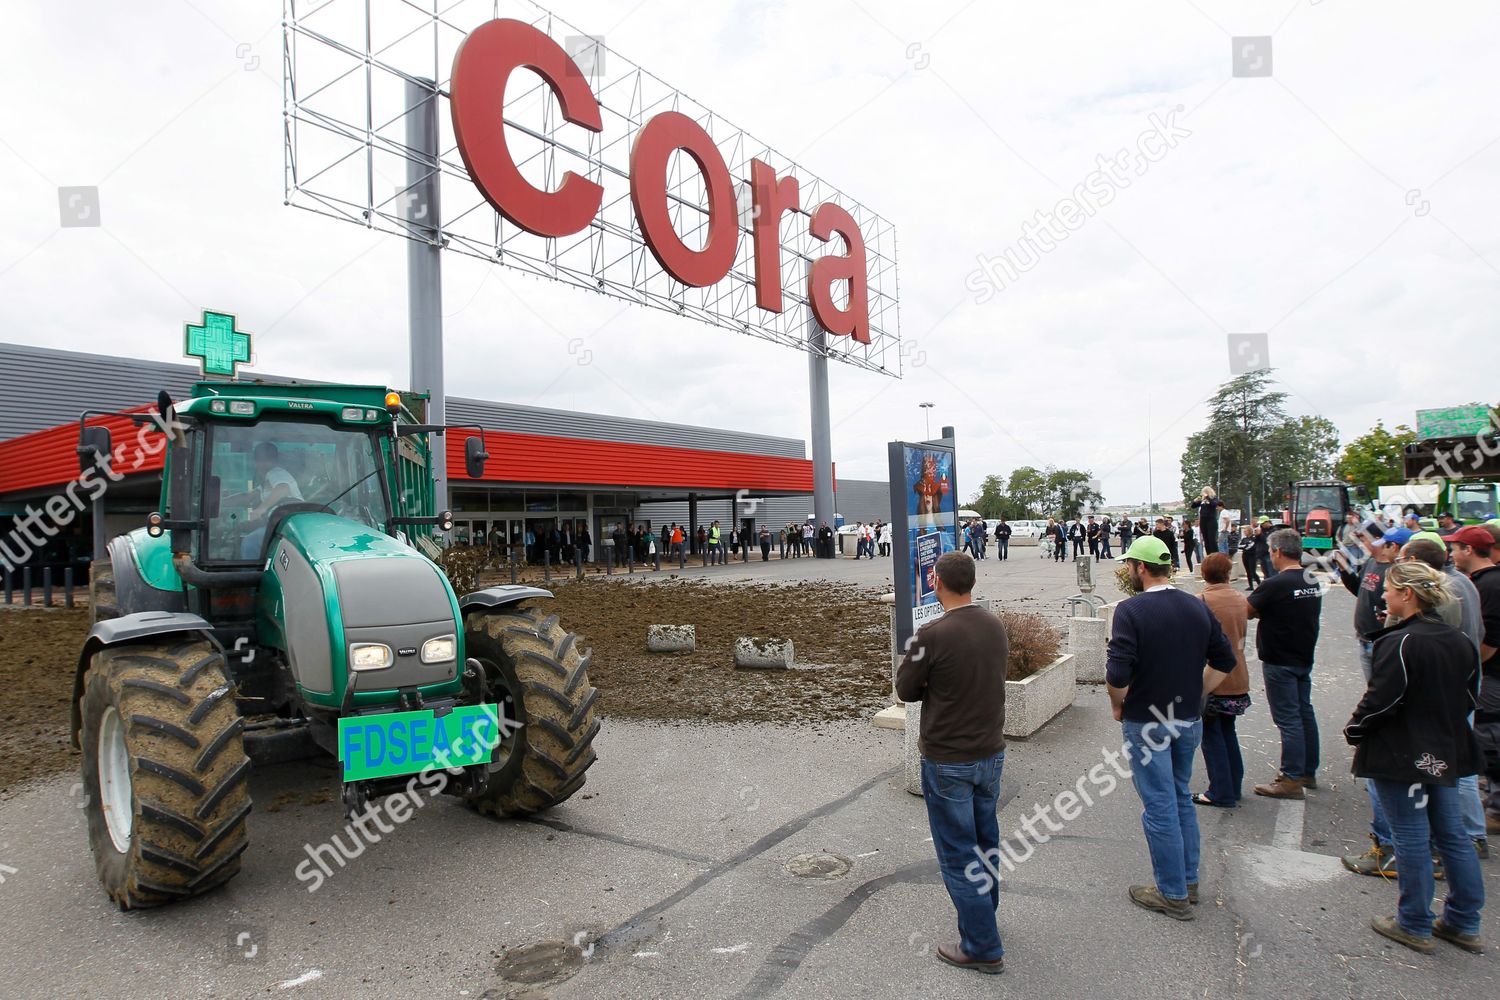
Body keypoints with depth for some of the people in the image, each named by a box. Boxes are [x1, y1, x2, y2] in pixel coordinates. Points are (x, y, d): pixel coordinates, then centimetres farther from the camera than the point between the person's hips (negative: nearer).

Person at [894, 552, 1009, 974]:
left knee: (957, 853, 7)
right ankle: (983, 913, 43)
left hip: (948, 761, -7)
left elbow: (906, 689, -12)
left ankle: (982, 947, 16)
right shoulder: (995, 626, -3)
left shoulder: (933, 635, -24)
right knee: (985, 841, 24)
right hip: (991, 752, 7)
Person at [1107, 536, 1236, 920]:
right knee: (1182, 798, 21)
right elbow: (1225, 661, 8)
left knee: (1160, 807, 4)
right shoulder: (1198, 607, 1)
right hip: (1189, 721, 7)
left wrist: (1118, 707, -6)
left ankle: (1173, 895, 14)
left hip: (1146, 722, -6)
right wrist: (1194, 695, 13)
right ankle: (1189, 881, 32)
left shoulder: (1132, 610, -19)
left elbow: (1118, 674, -24)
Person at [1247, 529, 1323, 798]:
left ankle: (1292, 780, 1)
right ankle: (1308, 772, 27)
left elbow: (1246, 612, -13)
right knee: (1305, 714, 16)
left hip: (1280, 662, -8)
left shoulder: (1274, 585, -21)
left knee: (1288, 719, -4)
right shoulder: (1314, 582, 4)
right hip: (1304, 658, 8)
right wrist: (1267, 611, 7)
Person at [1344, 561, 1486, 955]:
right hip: (1446, 755, 8)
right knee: (1451, 835, 16)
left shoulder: (1400, 643, -22)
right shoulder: (1458, 641, 5)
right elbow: (1469, 697, 14)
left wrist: (1354, 730, -4)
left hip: (1402, 756, -8)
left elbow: (1379, 700, -21)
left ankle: (1414, 926, 14)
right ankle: (1464, 923, 26)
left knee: (1411, 840, 3)